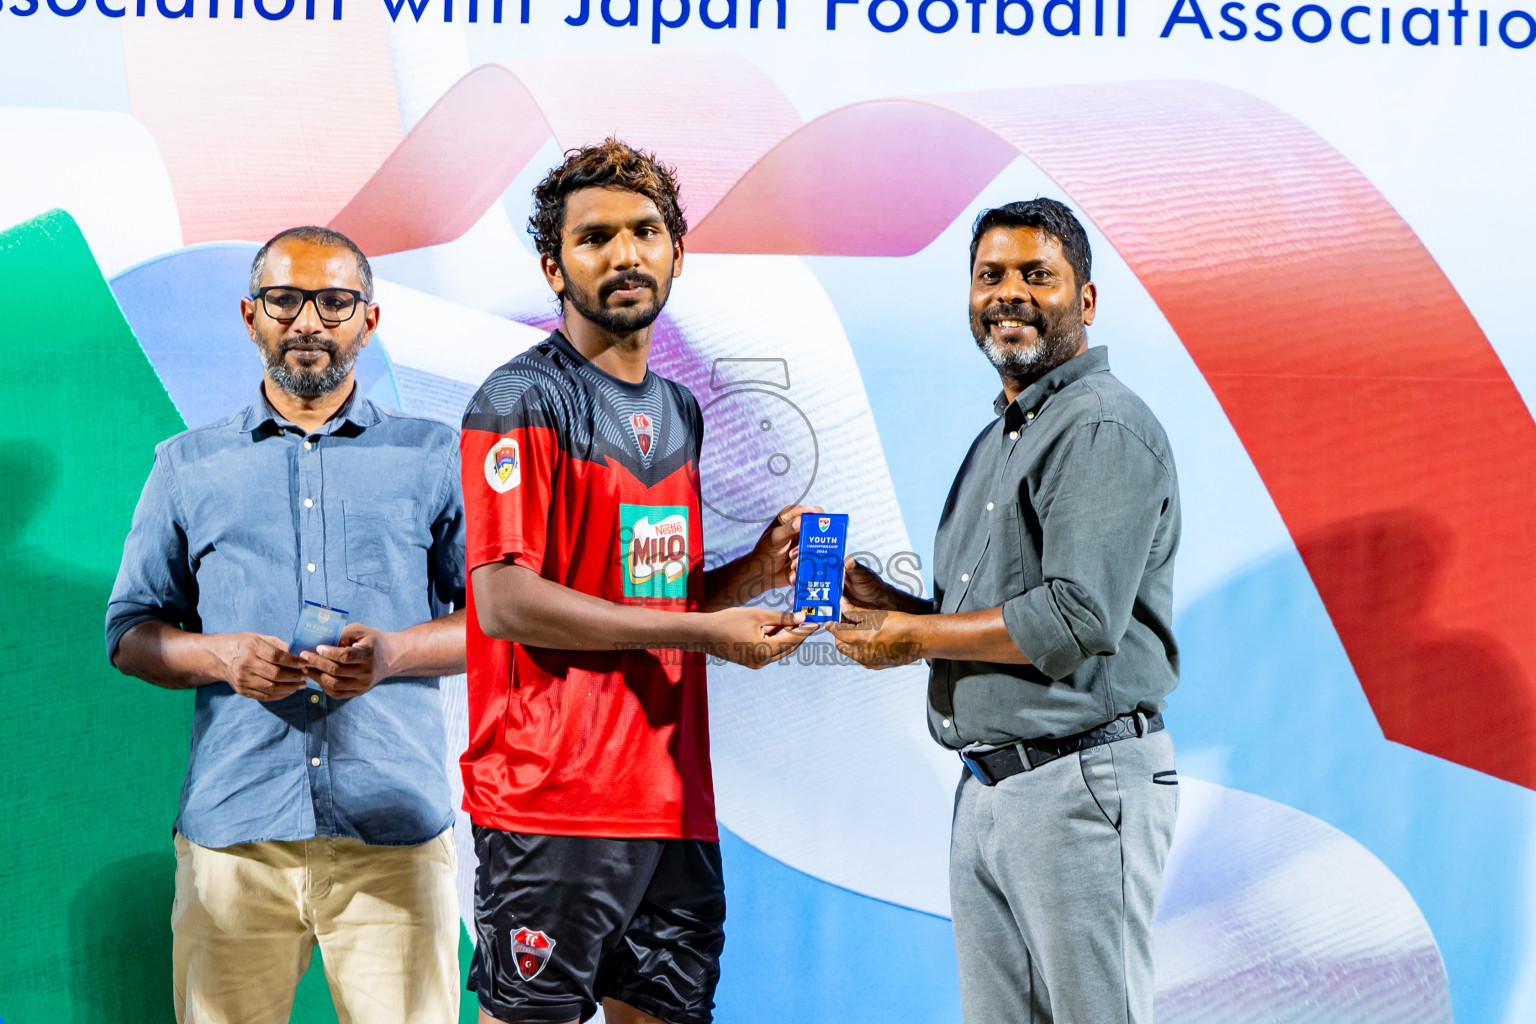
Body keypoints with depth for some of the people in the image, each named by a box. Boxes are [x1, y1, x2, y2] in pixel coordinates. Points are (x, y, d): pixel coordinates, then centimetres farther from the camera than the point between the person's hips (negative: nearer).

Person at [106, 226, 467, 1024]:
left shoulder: (432, 457, 11)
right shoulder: (187, 466, 14)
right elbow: (129, 632, 14)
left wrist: (392, 653, -10)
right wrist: (222, 656, -8)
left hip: (393, 829, -1)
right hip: (233, 828, 1)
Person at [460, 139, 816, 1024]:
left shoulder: (680, 411, 17)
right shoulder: (524, 401, -7)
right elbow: (506, 602, -16)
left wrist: (756, 572, 3)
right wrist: (703, 631, -14)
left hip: (675, 797, 8)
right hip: (552, 796, -7)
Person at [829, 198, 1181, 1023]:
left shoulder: (1104, 429, -11)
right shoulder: (999, 437, 20)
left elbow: (1079, 620, -21)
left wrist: (915, 637, -11)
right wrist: (885, 601, 5)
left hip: (1080, 789, -9)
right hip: (985, 791, 9)